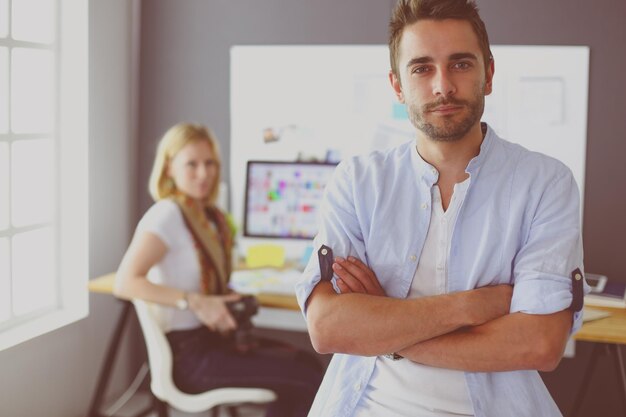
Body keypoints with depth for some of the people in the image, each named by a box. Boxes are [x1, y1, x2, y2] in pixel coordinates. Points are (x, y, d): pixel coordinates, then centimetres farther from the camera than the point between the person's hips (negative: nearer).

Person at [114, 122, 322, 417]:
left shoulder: (210, 216, 12)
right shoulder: (166, 215, -14)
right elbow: (125, 283, -25)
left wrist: (227, 303, -4)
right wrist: (195, 302, -32)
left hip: (212, 339, 8)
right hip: (187, 354, -8)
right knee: (309, 378, -14)